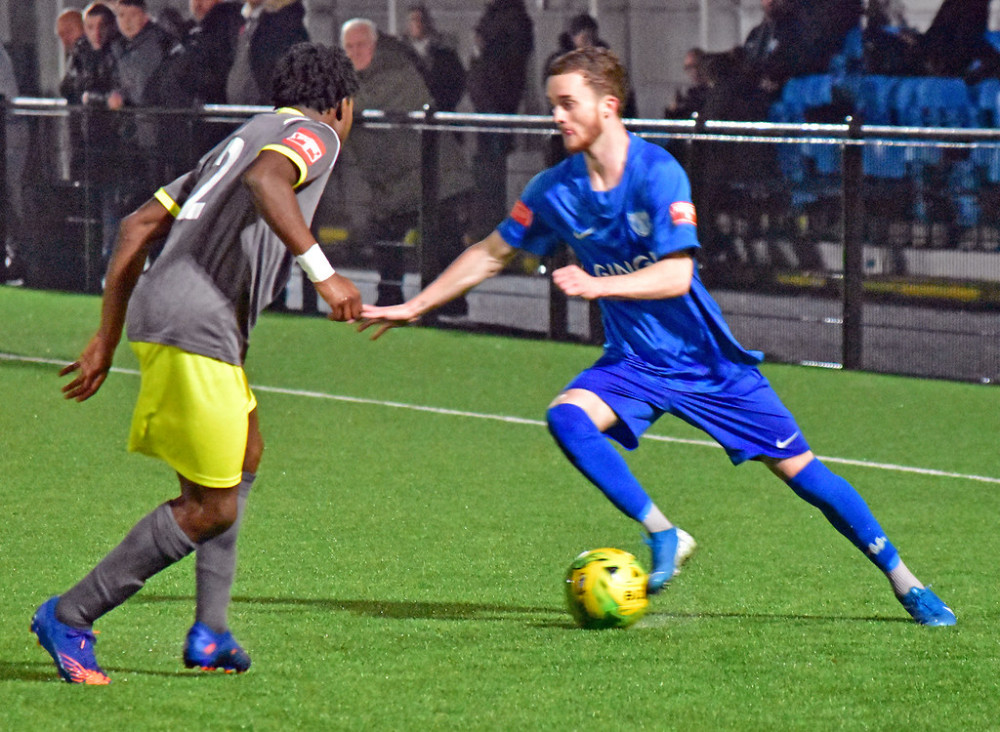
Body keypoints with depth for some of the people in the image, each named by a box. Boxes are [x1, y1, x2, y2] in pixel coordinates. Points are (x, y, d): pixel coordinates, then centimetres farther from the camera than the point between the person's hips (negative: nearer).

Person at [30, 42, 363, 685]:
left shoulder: (245, 137, 27)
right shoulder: (314, 134, 3)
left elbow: (139, 226, 24)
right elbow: (265, 181, -23)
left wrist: (107, 341, 25)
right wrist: (323, 272, -26)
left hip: (159, 316, 10)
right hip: (196, 326, -10)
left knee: (244, 456, 25)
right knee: (212, 507, -4)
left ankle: (211, 632, 21)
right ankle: (70, 618, 0)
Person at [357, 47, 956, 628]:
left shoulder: (658, 173, -19)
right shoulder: (555, 189, -4)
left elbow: (676, 275, -26)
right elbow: (493, 254, 9)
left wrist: (600, 285, -39)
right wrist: (412, 308, 9)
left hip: (706, 357, -4)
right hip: (633, 363, 4)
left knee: (799, 469, -3)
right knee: (567, 417, -26)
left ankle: (903, 580, 12)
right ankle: (663, 535, -16)